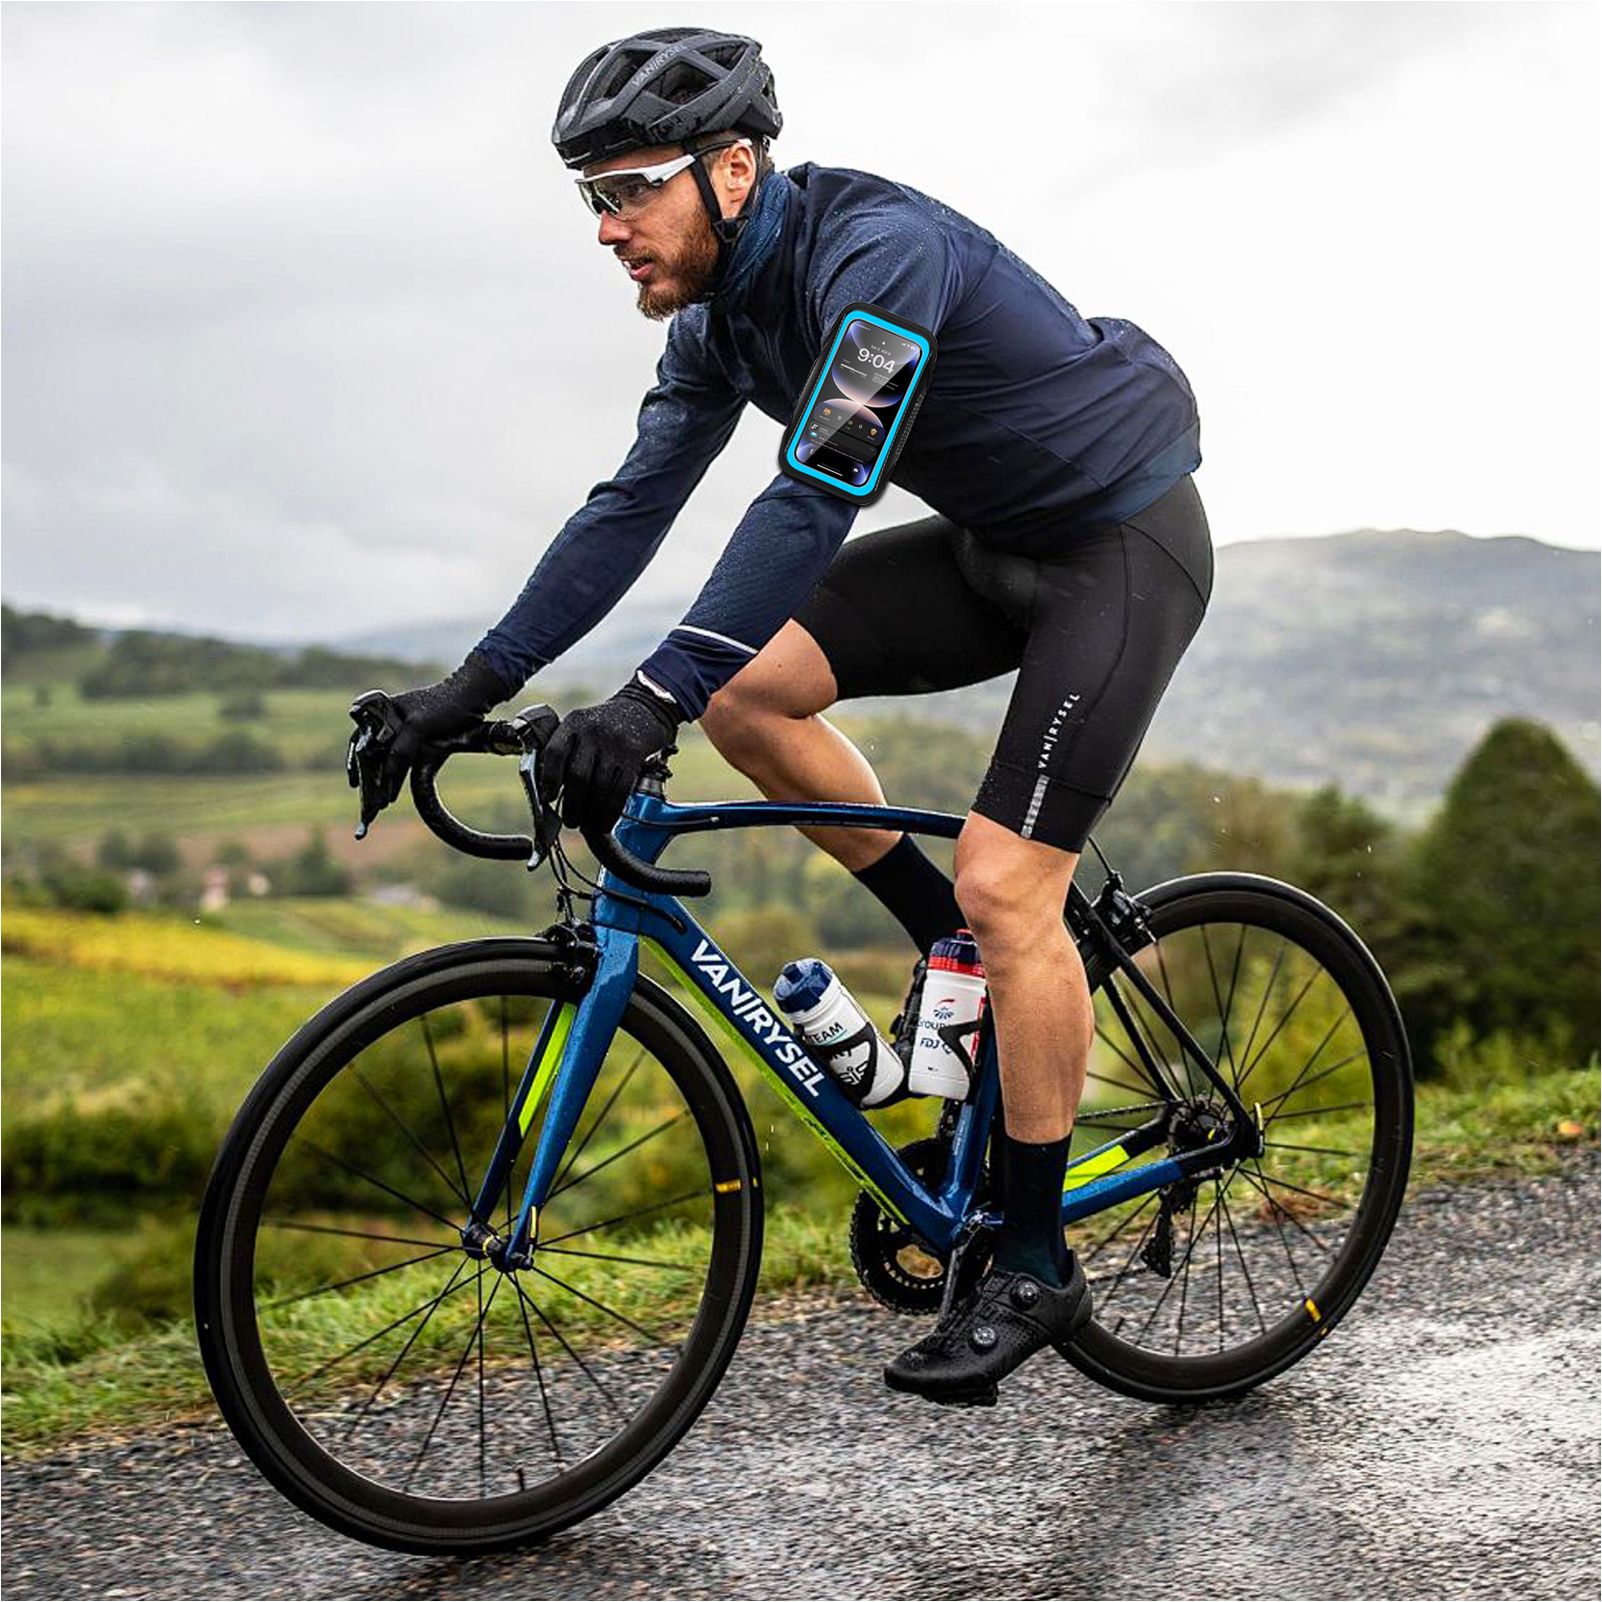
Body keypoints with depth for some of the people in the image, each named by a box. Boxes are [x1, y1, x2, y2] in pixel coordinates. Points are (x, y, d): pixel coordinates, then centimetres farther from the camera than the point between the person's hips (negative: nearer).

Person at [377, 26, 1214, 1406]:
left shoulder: (879, 252, -28)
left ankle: (1035, 1266, -3)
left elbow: (815, 493, -39)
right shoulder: (722, 312, -1)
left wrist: (656, 694, -46)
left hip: (1125, 543, -8)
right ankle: (966, 957, 9)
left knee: (1005, 885, -16)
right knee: (748, 691, -7)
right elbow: (635, 503, -2)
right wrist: (477, 685, -8)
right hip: (993, 543, 8)